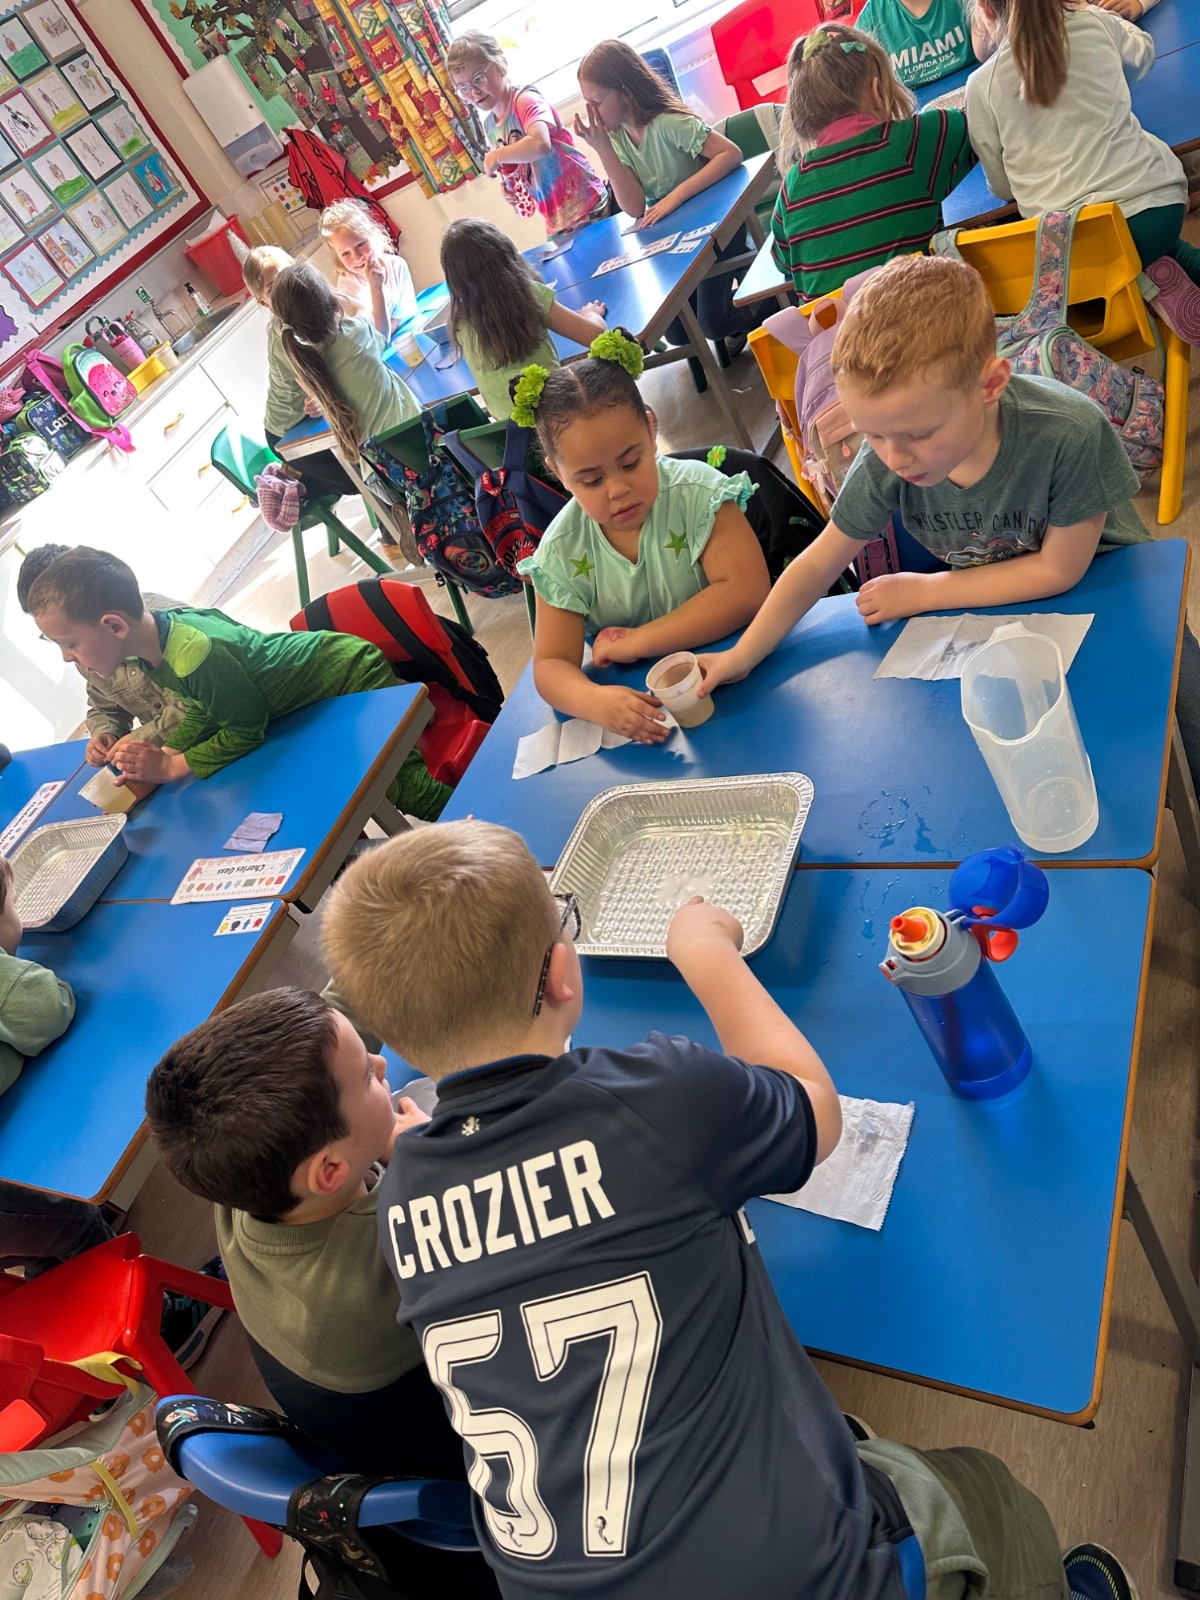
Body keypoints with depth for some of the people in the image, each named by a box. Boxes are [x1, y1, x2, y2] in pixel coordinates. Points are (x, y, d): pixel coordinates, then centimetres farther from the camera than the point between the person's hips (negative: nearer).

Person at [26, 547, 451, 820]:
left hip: (350, 675, -10)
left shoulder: (196, 655, -37)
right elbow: (205, 710, 3)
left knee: (405, 789, -9)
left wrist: (169, 767, -18)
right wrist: (158, 758, -11)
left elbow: (246, 732, -25)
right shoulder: (170, 622, -8)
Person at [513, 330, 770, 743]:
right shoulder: (561, 553, -7)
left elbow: (747, 592, -20)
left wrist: (635, 641, -21)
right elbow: (551, 665, -9)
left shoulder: (697, 491, -11)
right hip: (637, 698, 3)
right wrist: (593, 700, -34)